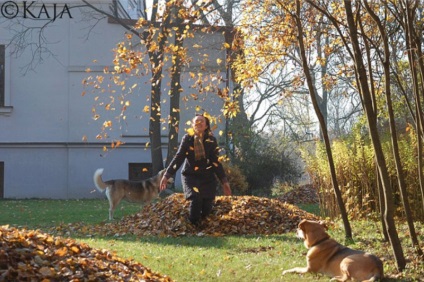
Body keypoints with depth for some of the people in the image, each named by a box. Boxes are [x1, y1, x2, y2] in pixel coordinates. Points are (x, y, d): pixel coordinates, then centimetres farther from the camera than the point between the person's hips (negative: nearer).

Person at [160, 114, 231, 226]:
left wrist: (224, 181, -1)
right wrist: (167, 175, -10)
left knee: (207, 206, -6)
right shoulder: (187, 139, -3)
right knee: (196, 198, -26)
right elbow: (179, 158, -3)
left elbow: (216, 162, 3)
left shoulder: (211, 140, 0)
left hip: (207, 178, 2)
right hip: (190, 176, -2)